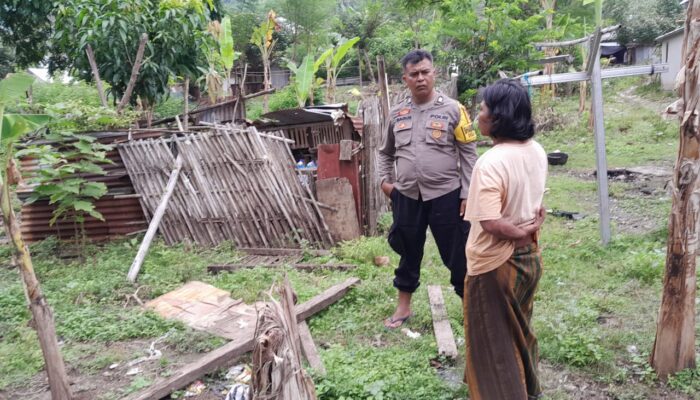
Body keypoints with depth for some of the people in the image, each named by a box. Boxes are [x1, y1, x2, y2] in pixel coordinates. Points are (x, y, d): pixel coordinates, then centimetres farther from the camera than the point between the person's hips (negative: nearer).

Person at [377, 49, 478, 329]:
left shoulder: (452, 110, -4)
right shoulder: (397, 114, 6)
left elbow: (468, 154, -3)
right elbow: (386, 152, 20)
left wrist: (467, 193, -8)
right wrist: (385, 180, 7)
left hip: (446, 196, -3)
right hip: (407, 197, 4)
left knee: (457, 255, 6)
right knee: (408, 254, 17)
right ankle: (404, 306, 33)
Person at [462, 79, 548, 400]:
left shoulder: (491, 162, -26)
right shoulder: (536, 151, -1)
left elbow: (490, 223, -30)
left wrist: (520, 233, -15)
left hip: (497, 263, -8)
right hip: (529, 255, 9)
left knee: (493, 338, 11)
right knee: (520, 328, 26)